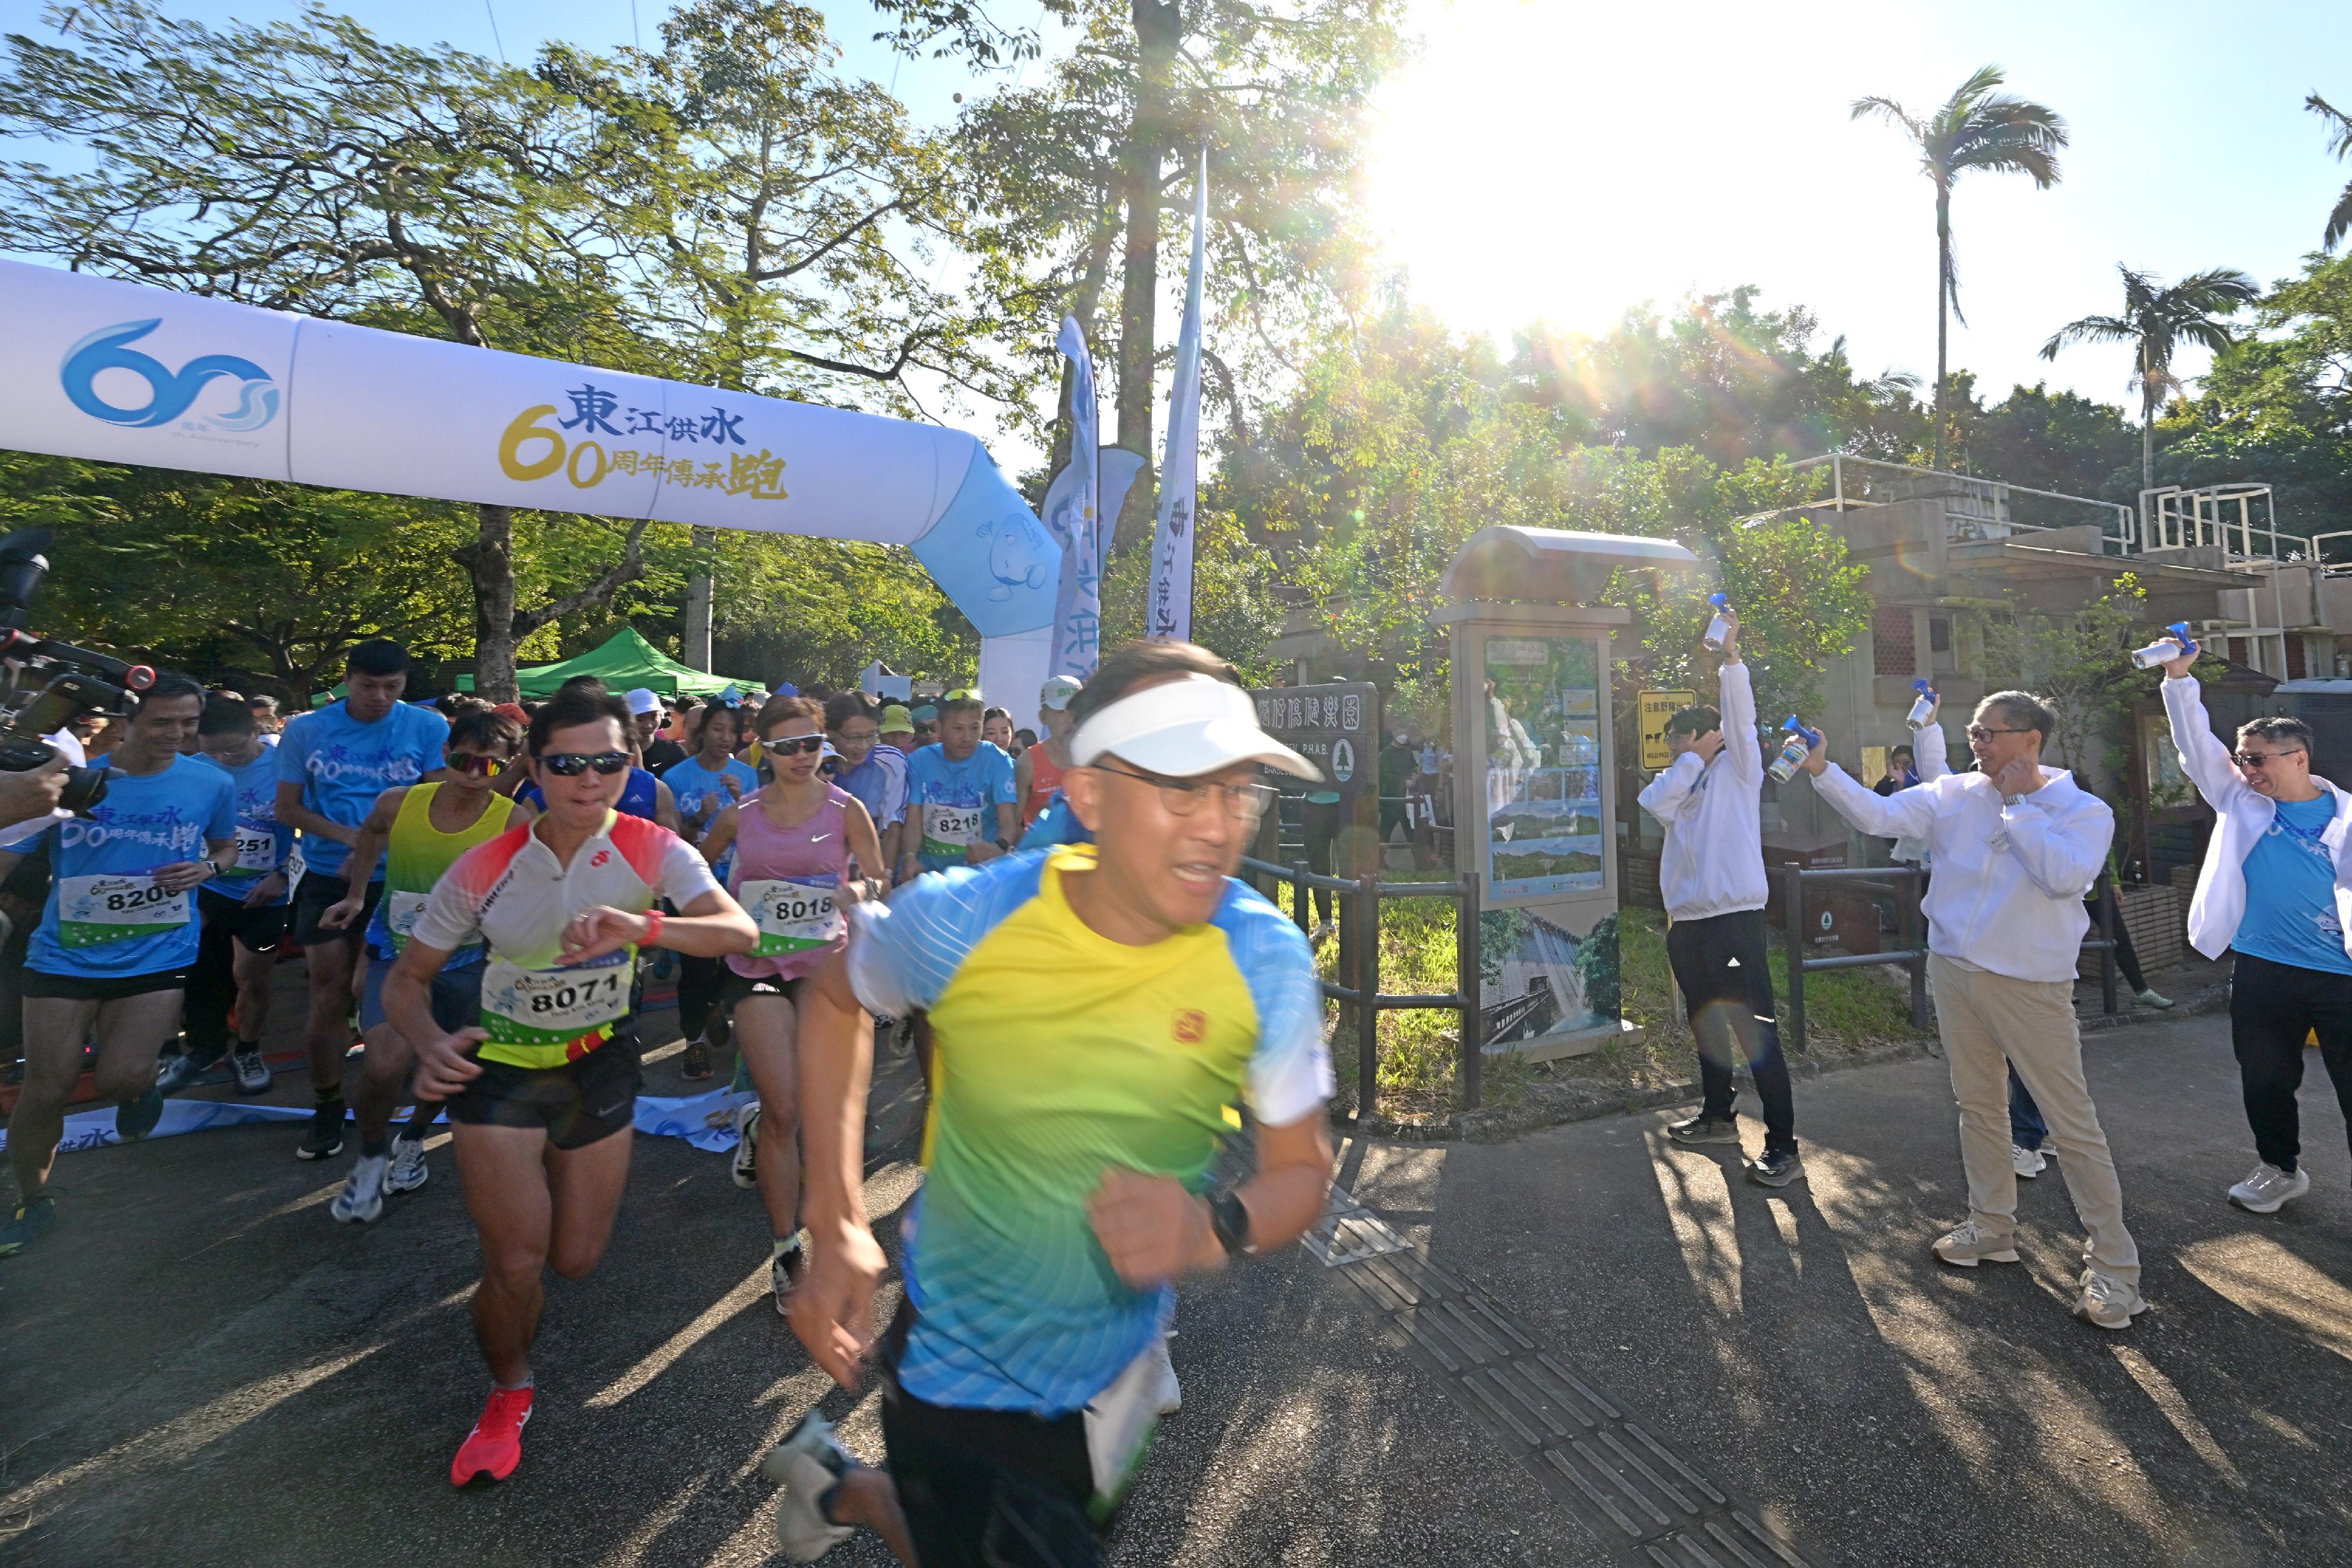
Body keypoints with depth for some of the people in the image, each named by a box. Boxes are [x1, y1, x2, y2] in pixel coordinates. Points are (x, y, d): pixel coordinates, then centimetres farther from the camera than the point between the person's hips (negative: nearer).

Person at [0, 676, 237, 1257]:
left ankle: (137, 1088, 30)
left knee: (120, 1079, -9)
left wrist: (208, 868, -6)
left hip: (159, 955, 0)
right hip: (65, 954, 0)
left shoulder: (212, 784, -3)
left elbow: (228, 846, 15)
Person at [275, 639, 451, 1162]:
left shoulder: (428, 729, -5)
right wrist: (348, 835, -15)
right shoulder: (306, 730, 0)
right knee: (329, 997, 3)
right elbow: (287, 808, 3)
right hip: (328, 879, 1)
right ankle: (327, 1106, 20)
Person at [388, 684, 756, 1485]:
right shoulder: (486, 868, -17)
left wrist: (642, 926, -51)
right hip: (502, 1064, -1)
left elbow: (740, 930, -33)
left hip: (601, 1062, 1)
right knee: (516, 1261, -5)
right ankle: (508, 1393, 29)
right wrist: (431, 1044, -30)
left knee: (576, 1259, 12)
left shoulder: (651, 849, -19)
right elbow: (407, 978, -8)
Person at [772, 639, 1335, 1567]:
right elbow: (834, 998, -3)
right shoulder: (961, 919, -23)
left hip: (1113, 1369, 3)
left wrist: (1215, 1230, -31)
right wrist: (836, 1226, -9)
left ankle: (843, 1492, 55)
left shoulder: (1266, 961, -20)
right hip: (950, 1359, -3)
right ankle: (836, 1484, 47)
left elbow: (1301, 1169, -9)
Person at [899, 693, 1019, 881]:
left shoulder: (997, 761, -4)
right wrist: (909, 858, -22)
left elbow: (1009, 821, -12)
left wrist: (998, 848, -35)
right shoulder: (920, 760, 3)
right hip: (928, 863, 3)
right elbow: (914, 823, -1)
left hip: (978, 863, -3)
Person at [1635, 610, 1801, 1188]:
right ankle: (1718, 1116, 34)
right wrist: (1694, 759, -2)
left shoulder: (1737, 769, 3)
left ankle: (1783, 1146, -2)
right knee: (1705, 1024, 19)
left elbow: (1740, 715, -13)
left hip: (1735, 917, -8)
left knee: (1755, 1032, -8)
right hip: (1687, 920, 8)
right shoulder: (1682, 783, 19)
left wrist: (1731, 655, -23)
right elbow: (1655, 802, -3)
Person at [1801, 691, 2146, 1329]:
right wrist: (1822, 771, -18)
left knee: (2072, 1122, -1)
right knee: (1978, 1106, 16)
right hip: (1955, 969, 4)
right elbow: (1878, 815, -5)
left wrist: (2016, 802, -16)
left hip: (2032, 984, -4)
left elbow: (2064, 876, -24)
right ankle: (1993, 1228, 32)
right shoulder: (1955, 794, 2)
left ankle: (2112, 1265, 13)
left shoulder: (2085, 812, -7)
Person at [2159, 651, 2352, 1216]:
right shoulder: (2240, 801, 2)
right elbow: (2195, 743, -5)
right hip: (2261, 973, 3)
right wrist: (2179, 677, -13)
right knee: (2266, 1081, 15)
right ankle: (2280, 1169, 33)